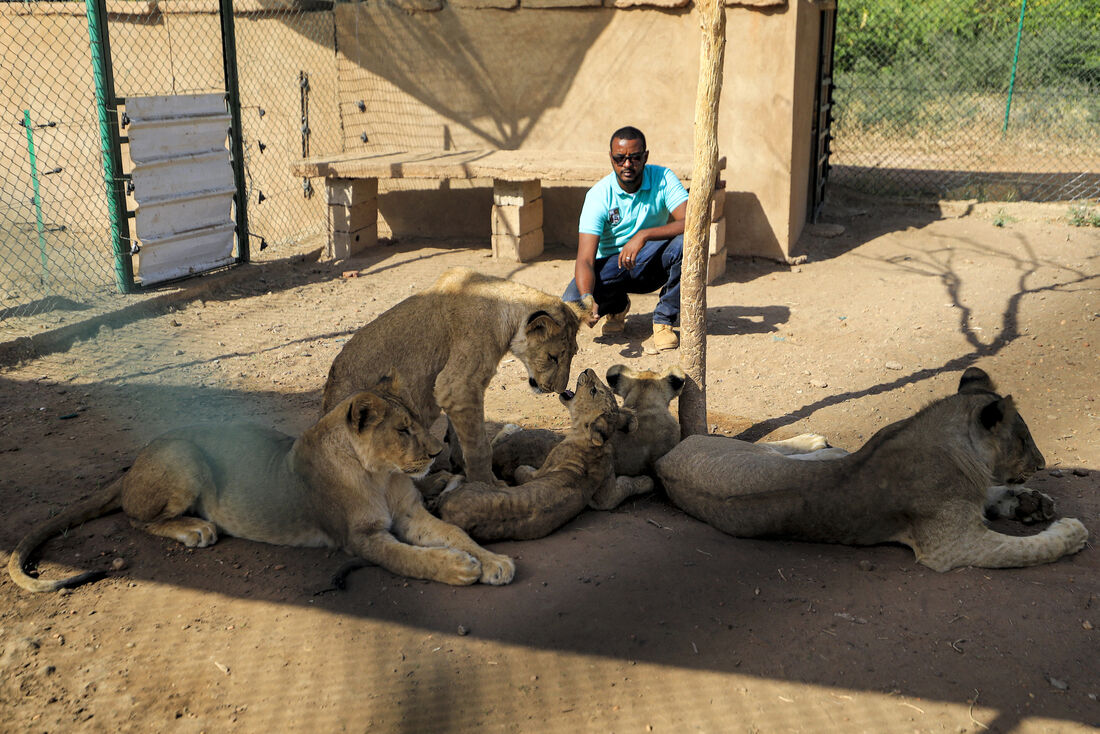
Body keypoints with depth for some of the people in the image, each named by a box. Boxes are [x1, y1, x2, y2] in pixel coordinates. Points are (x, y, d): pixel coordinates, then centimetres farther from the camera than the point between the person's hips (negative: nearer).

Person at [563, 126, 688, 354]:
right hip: (612, 263, 0)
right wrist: (587, 298, -44)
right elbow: (585, 260, -24)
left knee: (684, 242, -32)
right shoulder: (599, 195, -17)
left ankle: (664, 321, -16)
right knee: (572, 304, -27)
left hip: (653, 262, 0)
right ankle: (617, 306, 10)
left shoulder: (663, 179, -14)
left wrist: (644, 235, -40)